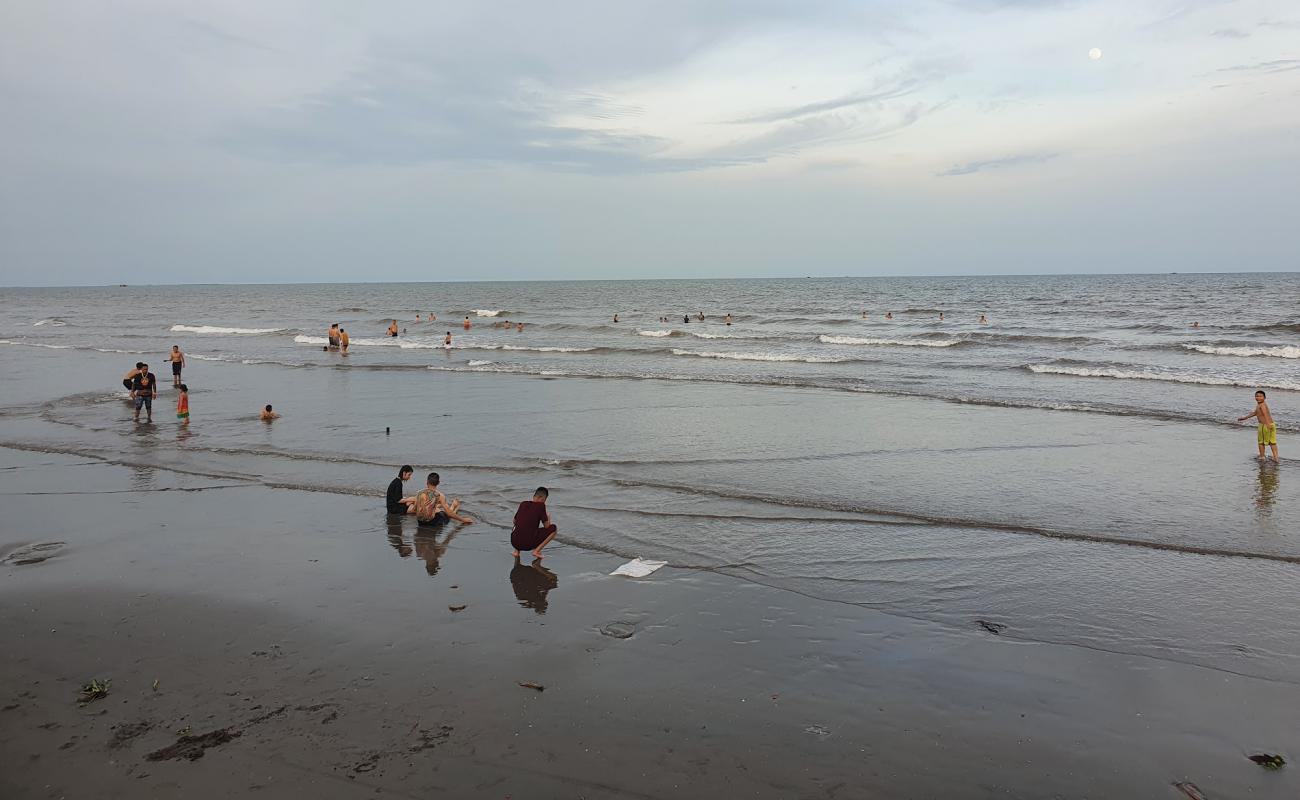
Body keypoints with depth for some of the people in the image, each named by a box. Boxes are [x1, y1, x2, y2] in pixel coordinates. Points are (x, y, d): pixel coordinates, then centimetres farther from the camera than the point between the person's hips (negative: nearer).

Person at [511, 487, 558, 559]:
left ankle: (516, 551, 20)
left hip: (515, 543, 5)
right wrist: (548, 517, 20)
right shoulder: (541, 505, -4)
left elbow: (514, 521, 24)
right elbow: (546, 526, -3)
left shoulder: (523, 504, 11)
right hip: (529, 544, -5)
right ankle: (537, 550, 1)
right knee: (553, 528, 11)